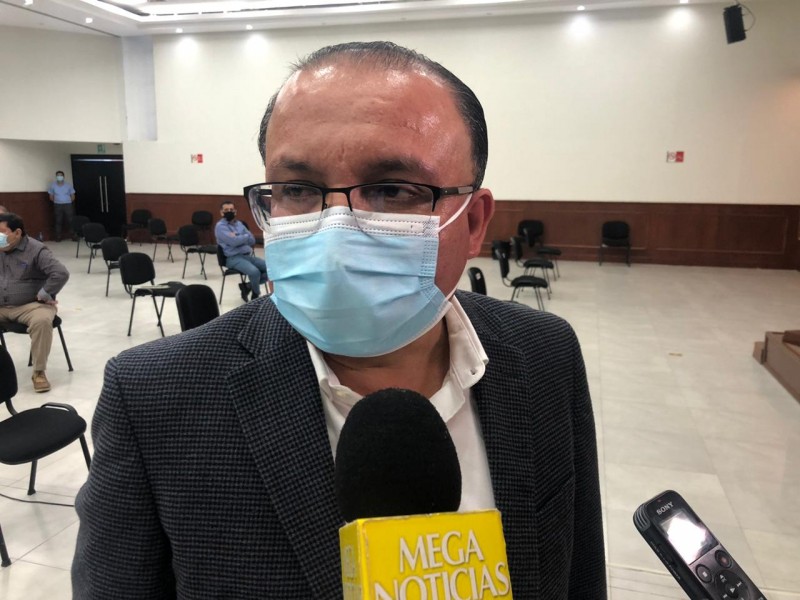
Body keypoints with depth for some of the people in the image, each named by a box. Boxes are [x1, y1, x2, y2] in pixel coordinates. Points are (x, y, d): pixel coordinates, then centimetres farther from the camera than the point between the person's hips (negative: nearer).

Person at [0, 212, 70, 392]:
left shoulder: (36, 250, -9)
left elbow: (61, 273, -21)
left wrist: (43, 295, -16)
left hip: (31, 305, -5)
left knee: (41, 321, -36)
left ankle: (39, 372, -26)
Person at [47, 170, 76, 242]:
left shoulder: (68, 185, 0)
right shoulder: (53, 185, 2)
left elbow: (73, 196, 7)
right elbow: (51, 197, 11)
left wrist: (68, 202, 5)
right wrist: (57, 202, 6)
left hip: (68, 205, -1)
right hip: (57, 205, 1)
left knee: (71, 220, -4)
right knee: (58, 221, 3)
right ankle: (58, 237, 7)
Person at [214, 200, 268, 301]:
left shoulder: (239, 223, 17)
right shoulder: (220, 226, -4)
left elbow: (252, 241, 9)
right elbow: (233, 241, -19)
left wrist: (238, 238, -8)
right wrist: (246, 236, -1)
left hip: (249, 255, 7)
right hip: (234, 258, -7)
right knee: (254, 272, -32)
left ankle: (247, 287, 7)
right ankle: (256, 294, -2)